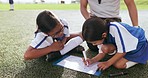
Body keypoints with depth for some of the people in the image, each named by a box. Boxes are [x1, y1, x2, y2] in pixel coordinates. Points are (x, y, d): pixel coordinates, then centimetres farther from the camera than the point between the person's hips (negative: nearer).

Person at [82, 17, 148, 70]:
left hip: (138, 44, -6)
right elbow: (102, 52, -5)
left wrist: (108, 63, -22)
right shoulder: (99, 34, -15)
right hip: (122, 43, 6)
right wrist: (92, 60, -21)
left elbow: (122, 51, -26)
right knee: (105, 49, -20)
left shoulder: (115, 29, -37)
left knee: (118, 64, -21)